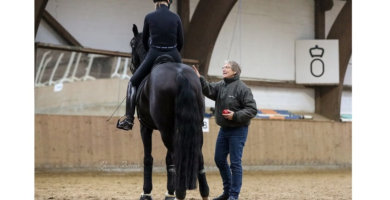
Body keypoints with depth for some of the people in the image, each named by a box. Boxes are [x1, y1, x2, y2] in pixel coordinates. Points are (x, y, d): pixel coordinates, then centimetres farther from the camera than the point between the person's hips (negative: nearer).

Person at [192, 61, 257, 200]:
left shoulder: (242, 88, -11)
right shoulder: (220, 86, 8)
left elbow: (252, 109, -14)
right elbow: (209, 90, -10)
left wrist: (236, 115, -24)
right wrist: (199, 80, -25)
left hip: (238, 130, -7)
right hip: (224, 129, 7)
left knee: (235, 162, -4)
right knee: (219, 159, 12)